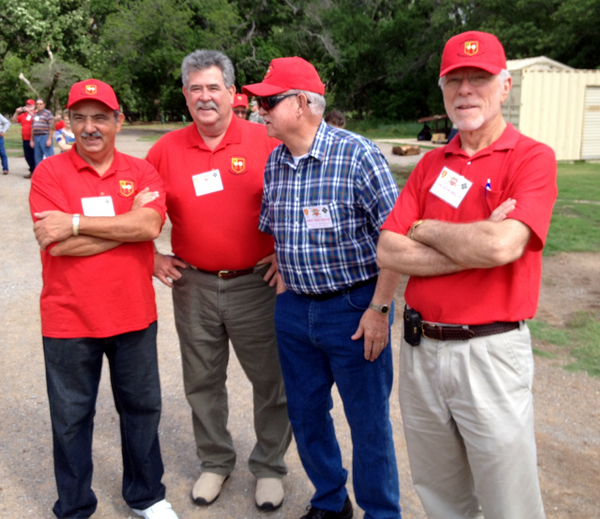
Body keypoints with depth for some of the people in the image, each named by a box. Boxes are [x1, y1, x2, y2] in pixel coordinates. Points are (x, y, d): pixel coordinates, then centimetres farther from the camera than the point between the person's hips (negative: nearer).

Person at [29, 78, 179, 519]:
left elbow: (150, 225, -17)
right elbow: (58, 244, -17)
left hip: (134, 314, 2)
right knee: (71, 416, 12)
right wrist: (128, 221, -15)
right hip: (69, 321, -2)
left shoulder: (140, 171, 2)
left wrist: (76, 223, -19)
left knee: (142, 407, 16)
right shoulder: (49, 173, -4)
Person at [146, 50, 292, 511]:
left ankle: (270, 466, 29)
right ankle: (215, 461, 36)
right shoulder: (167, 149, 3)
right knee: (203, 381, 15)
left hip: (256, 283, -2)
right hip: (193, 284, 3)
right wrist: (152, 256, 6)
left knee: (271, 380, 8)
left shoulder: (266, 143, -5)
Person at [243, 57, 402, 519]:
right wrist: (285, 290, 14)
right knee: (306, 414, 17)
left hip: (354, 308, -6)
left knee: (368, 421, 6)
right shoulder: (274, 164, 6)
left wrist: (380, 308, -17)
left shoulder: (357, 155, -15)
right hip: (294, 309, 7)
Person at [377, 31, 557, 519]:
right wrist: (474, 248, -15)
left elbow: (502, 245, -24)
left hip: (489, 351, -5)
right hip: (420, 348, 5)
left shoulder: (532, 158, -7)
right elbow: (388, 252, -3)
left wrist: (426, 229, -8)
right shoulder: (430, 164, 8)